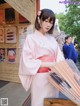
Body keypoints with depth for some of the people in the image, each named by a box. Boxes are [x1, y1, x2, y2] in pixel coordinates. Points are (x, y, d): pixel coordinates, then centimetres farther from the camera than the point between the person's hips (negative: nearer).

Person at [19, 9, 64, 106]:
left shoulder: (52, 39, 9)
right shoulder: (31, 38, -5)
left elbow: (59, 57, 6)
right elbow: (27, 61, -12)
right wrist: (47, 64, -19)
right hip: (40, 78, -5)